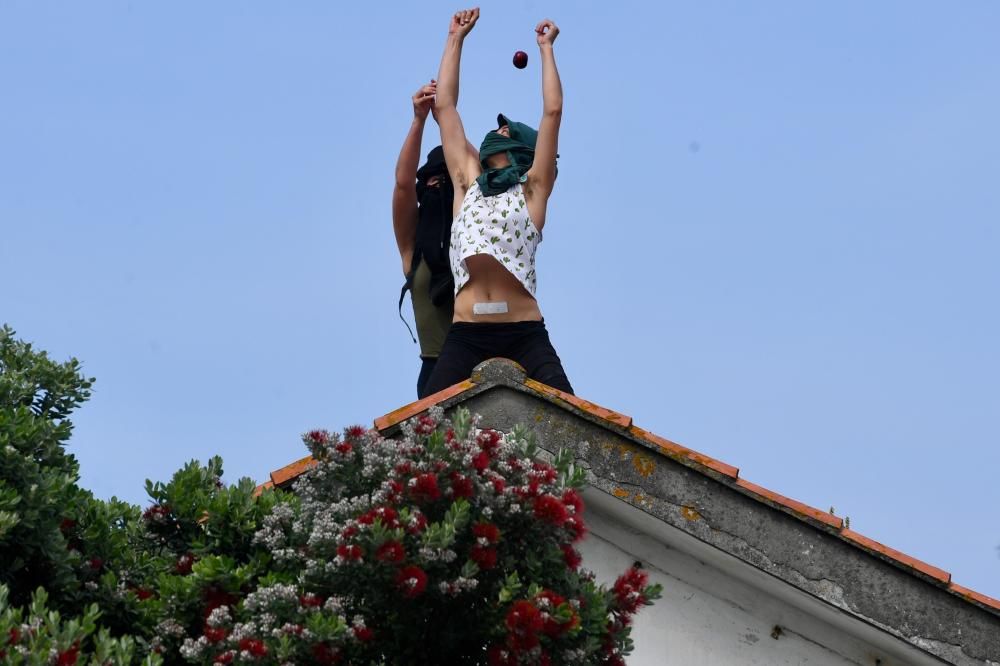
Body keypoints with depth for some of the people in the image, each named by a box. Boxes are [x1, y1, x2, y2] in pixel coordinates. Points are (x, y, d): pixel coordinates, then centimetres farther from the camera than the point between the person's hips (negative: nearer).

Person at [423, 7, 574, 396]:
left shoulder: (531, 191, 15)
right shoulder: (467, 185, 22)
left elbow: (553, 111, 11)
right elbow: (444, 105, 25)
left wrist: (545, 47, 21)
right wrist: (456, 39, 29)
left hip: (525, 336, -2)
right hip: (465, 337, 2)